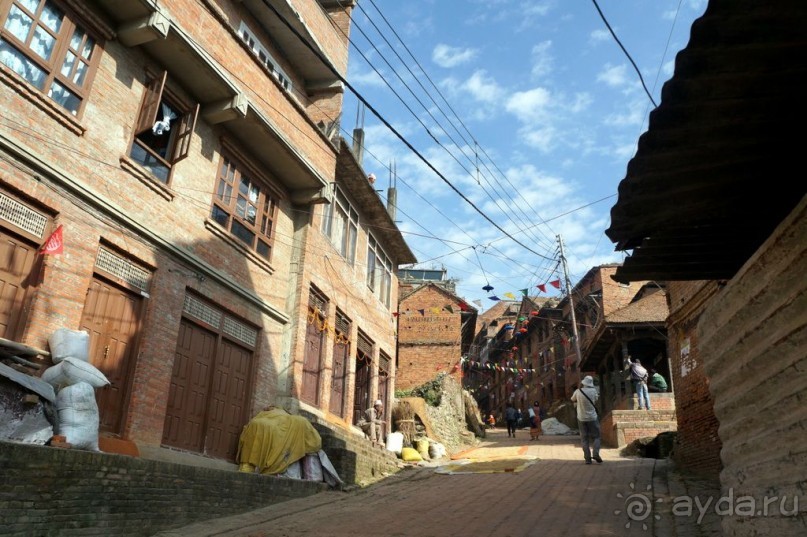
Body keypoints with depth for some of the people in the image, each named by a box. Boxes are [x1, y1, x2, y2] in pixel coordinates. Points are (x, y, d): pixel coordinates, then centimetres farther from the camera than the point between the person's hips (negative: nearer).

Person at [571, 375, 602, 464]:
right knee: (595, 436, 10)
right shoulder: (593, 391, -8)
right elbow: (595, 399, 10)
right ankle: (595, 454, -8)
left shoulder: (578, 392, -9)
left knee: (584, 438, 7)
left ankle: (587, 458, 2)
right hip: (592, 418, -1)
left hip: (581, 418, 1)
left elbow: (572, 400, 10)